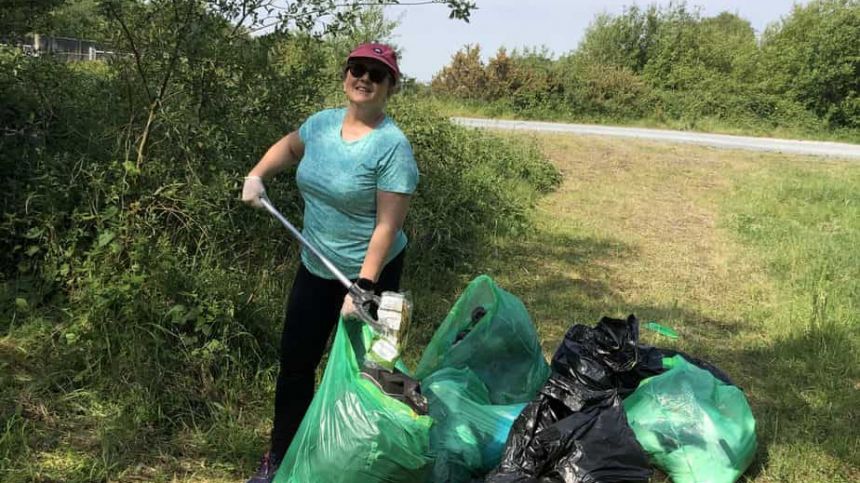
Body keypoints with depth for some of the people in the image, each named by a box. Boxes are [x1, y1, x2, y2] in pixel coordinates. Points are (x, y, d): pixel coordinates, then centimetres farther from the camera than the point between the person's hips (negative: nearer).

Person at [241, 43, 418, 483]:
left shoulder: (392, 145, -20)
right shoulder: (321, 123, -1)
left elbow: (387, 226, -23)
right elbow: (288, 147, 24)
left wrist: (362, 287, -27)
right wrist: (256, 176, 8)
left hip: (370, 272, -6)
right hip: (315, 267, 6)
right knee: (295, 361, 12)